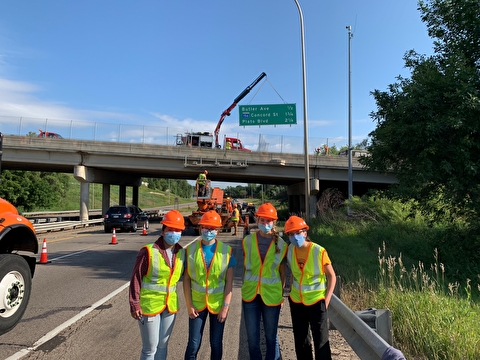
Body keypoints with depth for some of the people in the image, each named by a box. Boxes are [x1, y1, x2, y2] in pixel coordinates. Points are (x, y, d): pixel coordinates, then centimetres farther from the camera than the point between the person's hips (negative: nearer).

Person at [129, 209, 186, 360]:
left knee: (163, 345, 18)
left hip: (170, 305, 5)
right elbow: (135, 279, -13)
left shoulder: (181, 253, -1)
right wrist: (134, 304, -15)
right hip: (149, 305, -5)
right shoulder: (148, 251, -16)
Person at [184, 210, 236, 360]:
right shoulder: (191, 249, -6)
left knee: (216, 343, 13)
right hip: (197, 303, 0)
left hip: (218, 304, 0)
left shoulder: (226, 250, -7)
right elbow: (186, 279, -3)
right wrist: (189, 305, -6)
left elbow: (229, 281, -5)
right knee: (193, 344, 5)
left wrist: (225, 306, -8)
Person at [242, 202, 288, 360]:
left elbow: (282, 271, 2)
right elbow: (245, 267, 5)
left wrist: (280, 293, 1)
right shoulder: (248, 240, -1)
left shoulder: (281, 244, -4)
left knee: (271, 336, 13)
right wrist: (245, 288, 5)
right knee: (252, 337, 13)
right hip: (250, 294, 1)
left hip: (271, 294, -1)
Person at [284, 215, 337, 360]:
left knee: (321, 340, 4)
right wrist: (291, 291, 8)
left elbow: (332, 276, -10)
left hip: (316, 300, -4)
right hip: (296, 300, 5)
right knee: (300, 339, 17)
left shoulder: (319, 251, -19)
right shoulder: (290, 250, -6)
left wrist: (327, 300, -13)